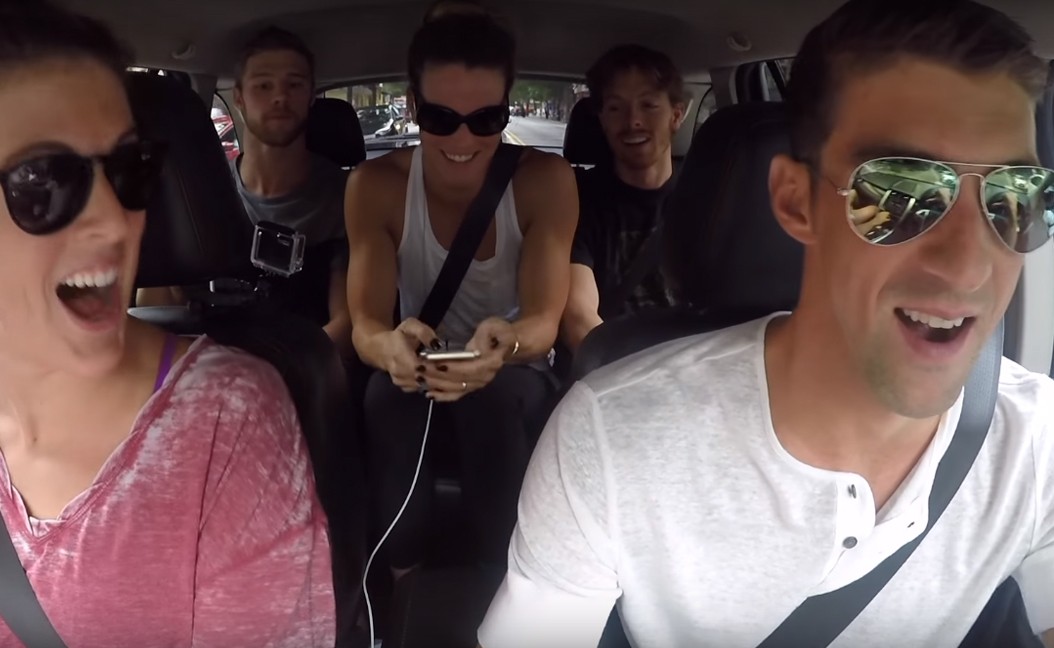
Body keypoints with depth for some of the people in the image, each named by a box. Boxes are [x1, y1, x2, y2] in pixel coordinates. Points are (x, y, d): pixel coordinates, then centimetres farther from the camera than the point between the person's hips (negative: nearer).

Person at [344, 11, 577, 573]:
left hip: (514, 374, 0)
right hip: (417, 369, 1)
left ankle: (508, 581, -16)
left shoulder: (546, 180, -16)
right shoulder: (375, 185, -14)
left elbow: (544, 320, -22)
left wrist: (504, 344, -48)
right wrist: (391, 346, -46)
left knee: (495, 399, -36)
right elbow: (365, 324, -19)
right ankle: (398, 574, -13)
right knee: (389, 396, -34)